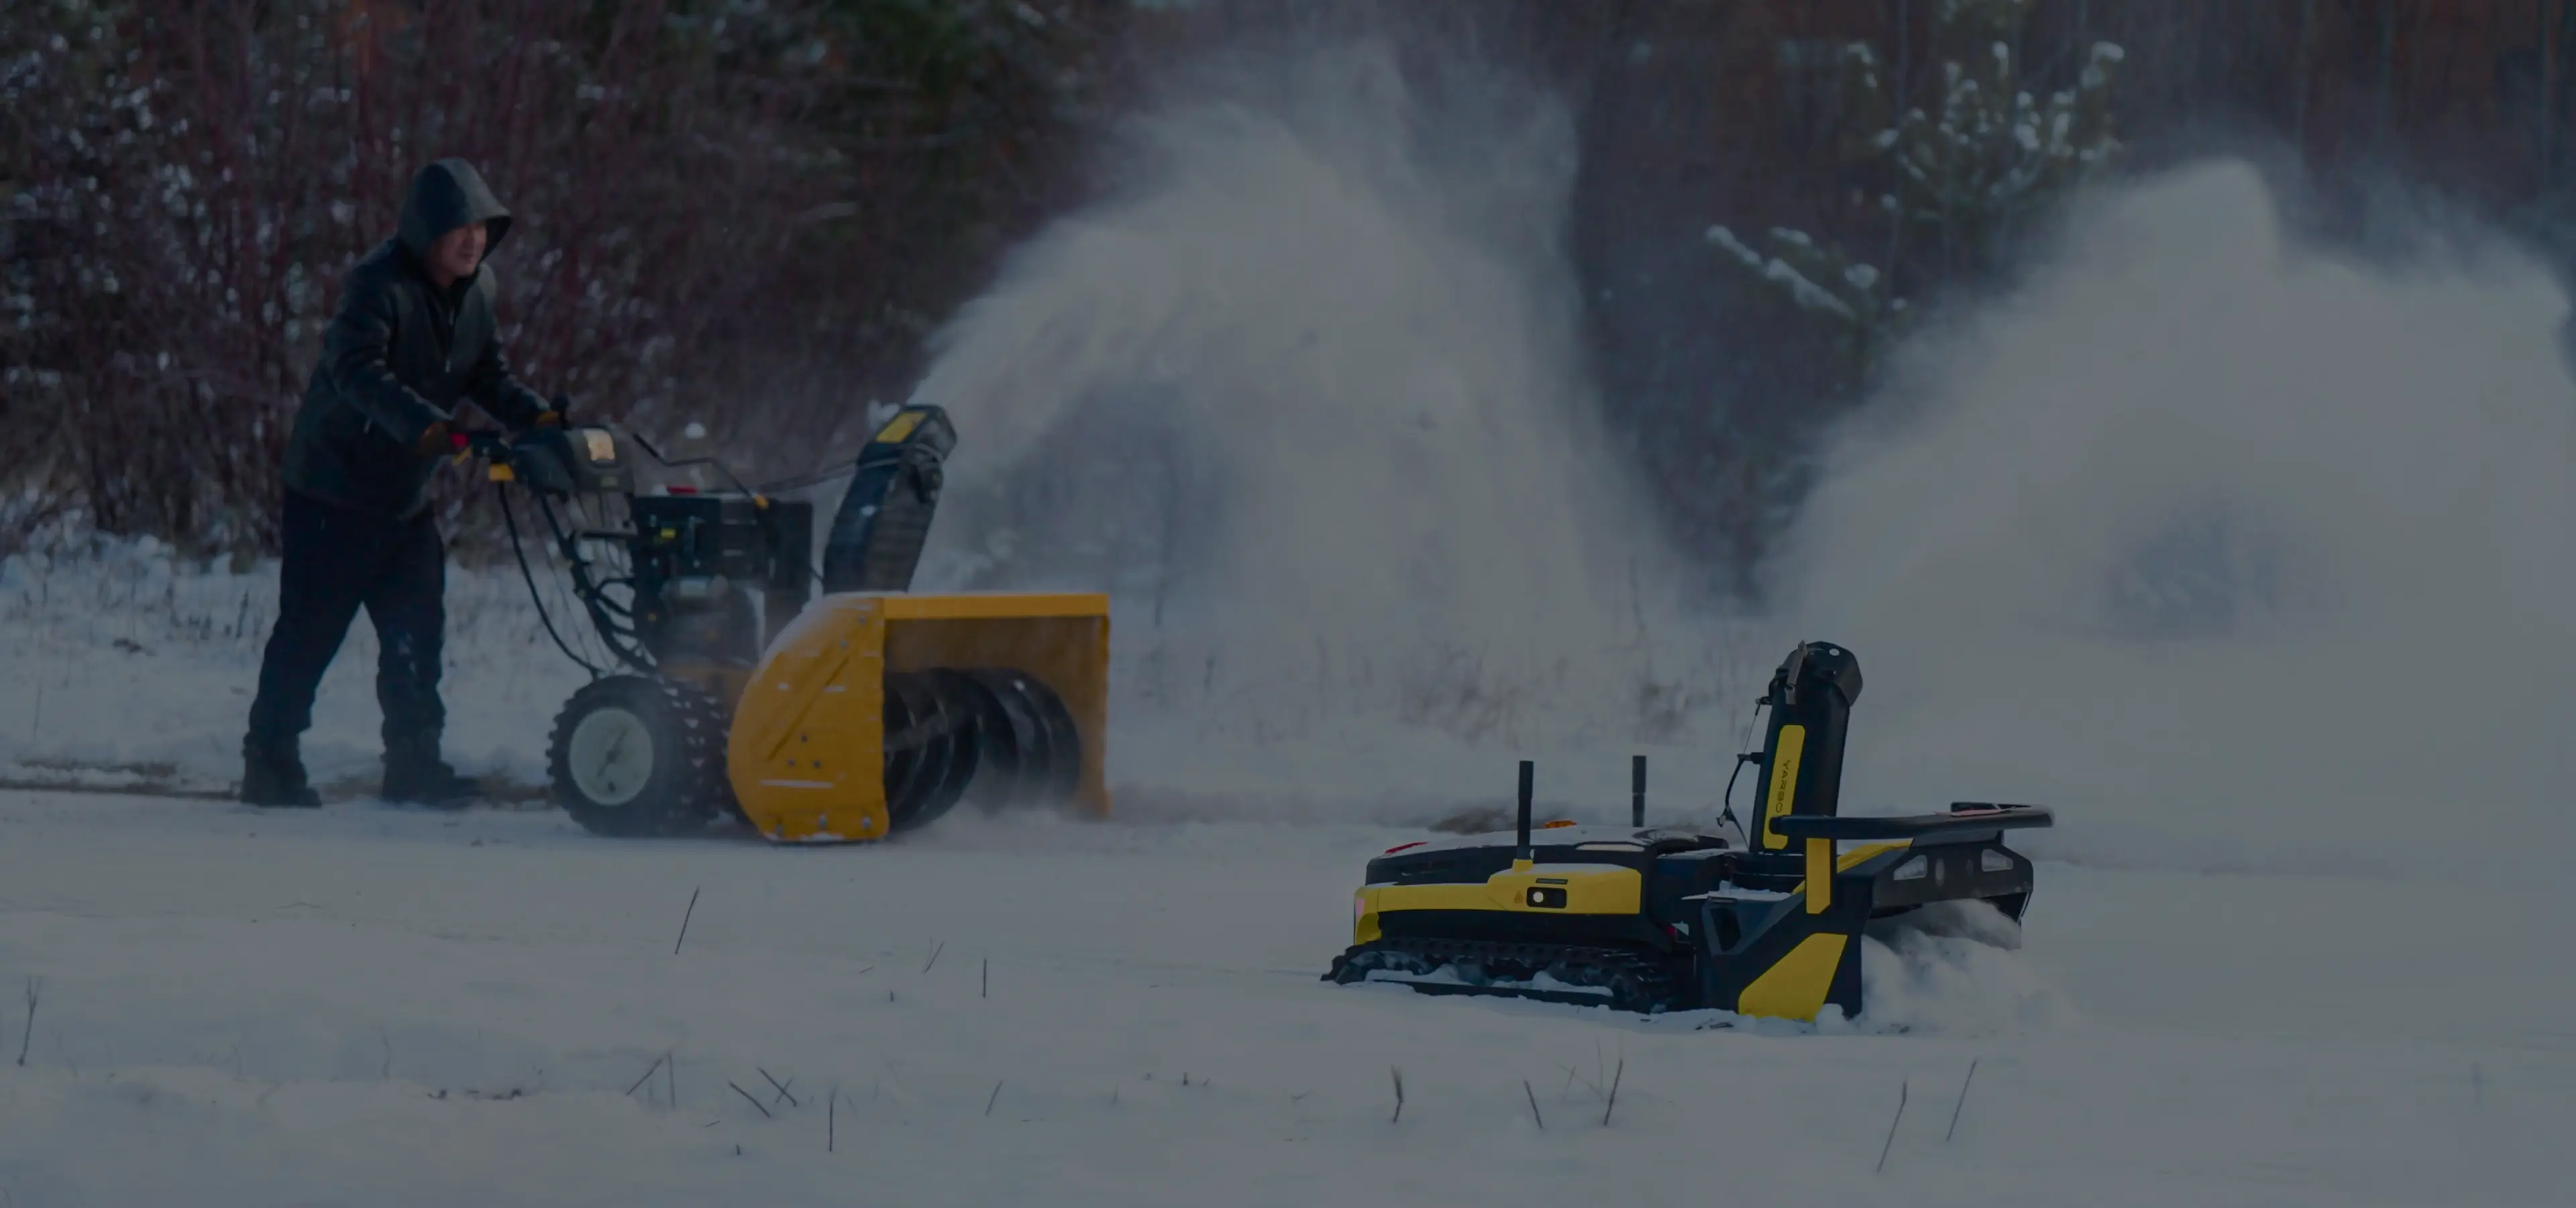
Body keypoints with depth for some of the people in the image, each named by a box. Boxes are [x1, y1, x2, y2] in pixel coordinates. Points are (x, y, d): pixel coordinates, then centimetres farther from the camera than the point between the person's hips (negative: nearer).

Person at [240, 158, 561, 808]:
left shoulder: (475, 290, 6)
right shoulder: (379, 284, -21)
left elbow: (488, 375, 14)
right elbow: (357, 370, -34)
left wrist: (535, 415, -5)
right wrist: (424, 424, -46)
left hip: (405, 497, 7)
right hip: (335, 489, -7)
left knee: (417, 629, 5)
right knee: (310, 630, -3)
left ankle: (414, 761, 11)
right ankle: (269, 761, 5)